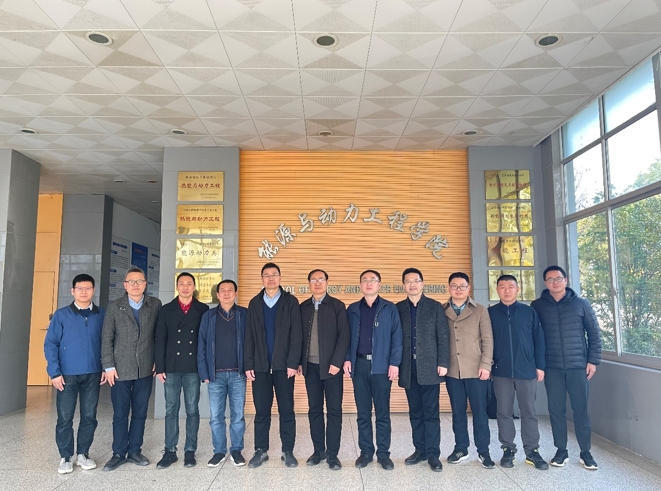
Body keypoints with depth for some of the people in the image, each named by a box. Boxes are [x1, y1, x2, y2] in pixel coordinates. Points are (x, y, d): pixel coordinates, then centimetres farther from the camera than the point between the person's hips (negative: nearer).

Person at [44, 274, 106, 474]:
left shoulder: (102, 314, 2)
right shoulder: (61, 315, -1)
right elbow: (50, 344, -2)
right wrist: (55, 372, -9)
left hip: (93, 374, 2)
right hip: (67, 374, -1)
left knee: (89, 416, 8)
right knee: (65, 417, 5)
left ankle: (83, 454, 24)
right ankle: (66, 457, 21)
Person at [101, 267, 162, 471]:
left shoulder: (155, 305, 1)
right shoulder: (114, 307, 0)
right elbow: (107, 338, 0)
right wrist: (108, 366, -5)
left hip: (145, 370, 1)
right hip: (121, 369, -1)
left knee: (140, 413, 10)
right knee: (120, 414, 7)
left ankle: (134, 451, 24)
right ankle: (119, 453, 22)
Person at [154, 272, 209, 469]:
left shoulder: (203, 310, 4)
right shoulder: (166, 310, 8)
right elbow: (160, 341, 5)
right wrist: (160, 368, -1)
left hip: (194, 368, -1)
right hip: (171, 368, 1)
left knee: (192, 410, 5)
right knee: (171, 410, 7)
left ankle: (190, 451, 16)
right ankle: (170, 451, 18)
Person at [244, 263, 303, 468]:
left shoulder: (290, 301, 1)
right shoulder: (254, 303, 9)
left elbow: (296, 334, -4)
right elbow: (249, 336, 7)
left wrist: (293, 363, -11)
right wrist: (248, 364, 0)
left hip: (283, 365, -2)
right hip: (260, 366, 2)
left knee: (286, 410, 4)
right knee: (261, 410, 8)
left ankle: (288, 451, 16)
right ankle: (261, 451, 20)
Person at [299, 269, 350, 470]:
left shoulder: (337, 306, -2)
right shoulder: (303, 307, 8)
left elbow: (344, 335, -7)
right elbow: (299, 335, 8)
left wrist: (336, 362, -13)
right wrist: (299, 361, 1)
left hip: (331, 366, -3)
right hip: (310, 367, 3)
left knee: (334, 410, 3)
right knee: (314, 410, 10)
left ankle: (332, 453, 14)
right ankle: (318, 450, 22)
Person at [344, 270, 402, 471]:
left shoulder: (390, 308, 3)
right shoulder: (353, 309, 11)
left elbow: (396, 337, -1)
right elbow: (347, 336, 10)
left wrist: (394, 363, -9)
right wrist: (347, 359, -2)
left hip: (382, 366, -2)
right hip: (359, 365, 2)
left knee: (382, 412, 5)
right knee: (363, 412, 9)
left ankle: (383, 453, 16)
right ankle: (366, 451, 20)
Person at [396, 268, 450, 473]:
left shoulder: (435, 307, 2)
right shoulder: (398, 308, 8)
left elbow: (443, 337, -1)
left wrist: (443, 363, -8)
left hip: (429, 367, -2)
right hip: (408, 368, 3)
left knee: (431, 412, 1)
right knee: (415, 412, 10)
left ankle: (433, 454, 10)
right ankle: (420, 450, 21)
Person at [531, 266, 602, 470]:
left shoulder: (581, 304, 2)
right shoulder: (537, 306, 2)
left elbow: (594, 333, 4)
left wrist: (593, 360, -2)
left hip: (578, 366, -1)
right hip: (552, 367, 1)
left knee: (581, 409, 4)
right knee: (556, 409, 6)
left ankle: (585, 452, 19)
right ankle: (561, 450, 19)